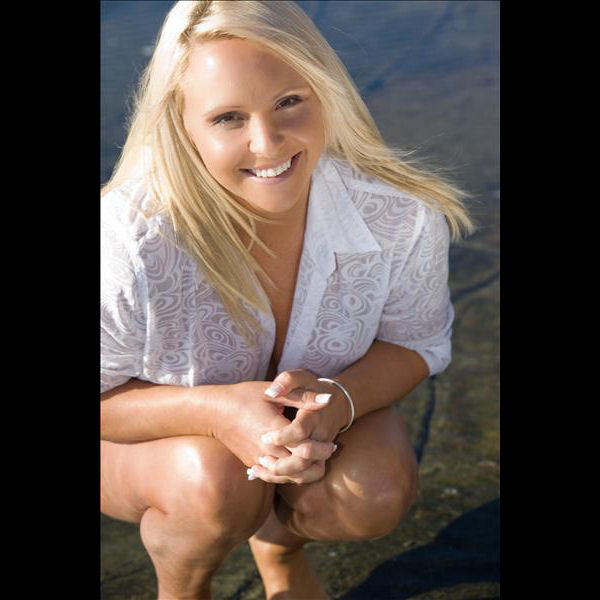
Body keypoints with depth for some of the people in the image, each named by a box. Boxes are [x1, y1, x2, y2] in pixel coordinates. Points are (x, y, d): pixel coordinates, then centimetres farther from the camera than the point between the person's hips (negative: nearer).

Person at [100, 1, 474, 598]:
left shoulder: (401, 213, -26)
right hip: (152, 438, -2)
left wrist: (339, 398, -31)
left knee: (379, 489, -25)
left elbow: (416, 342, -9)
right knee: (214, 481, -34)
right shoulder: (127, 244, -37)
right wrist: (218, 410, -40)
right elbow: (105, 400, -22)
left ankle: (279, 542, 14)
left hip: (307, 412, 3)